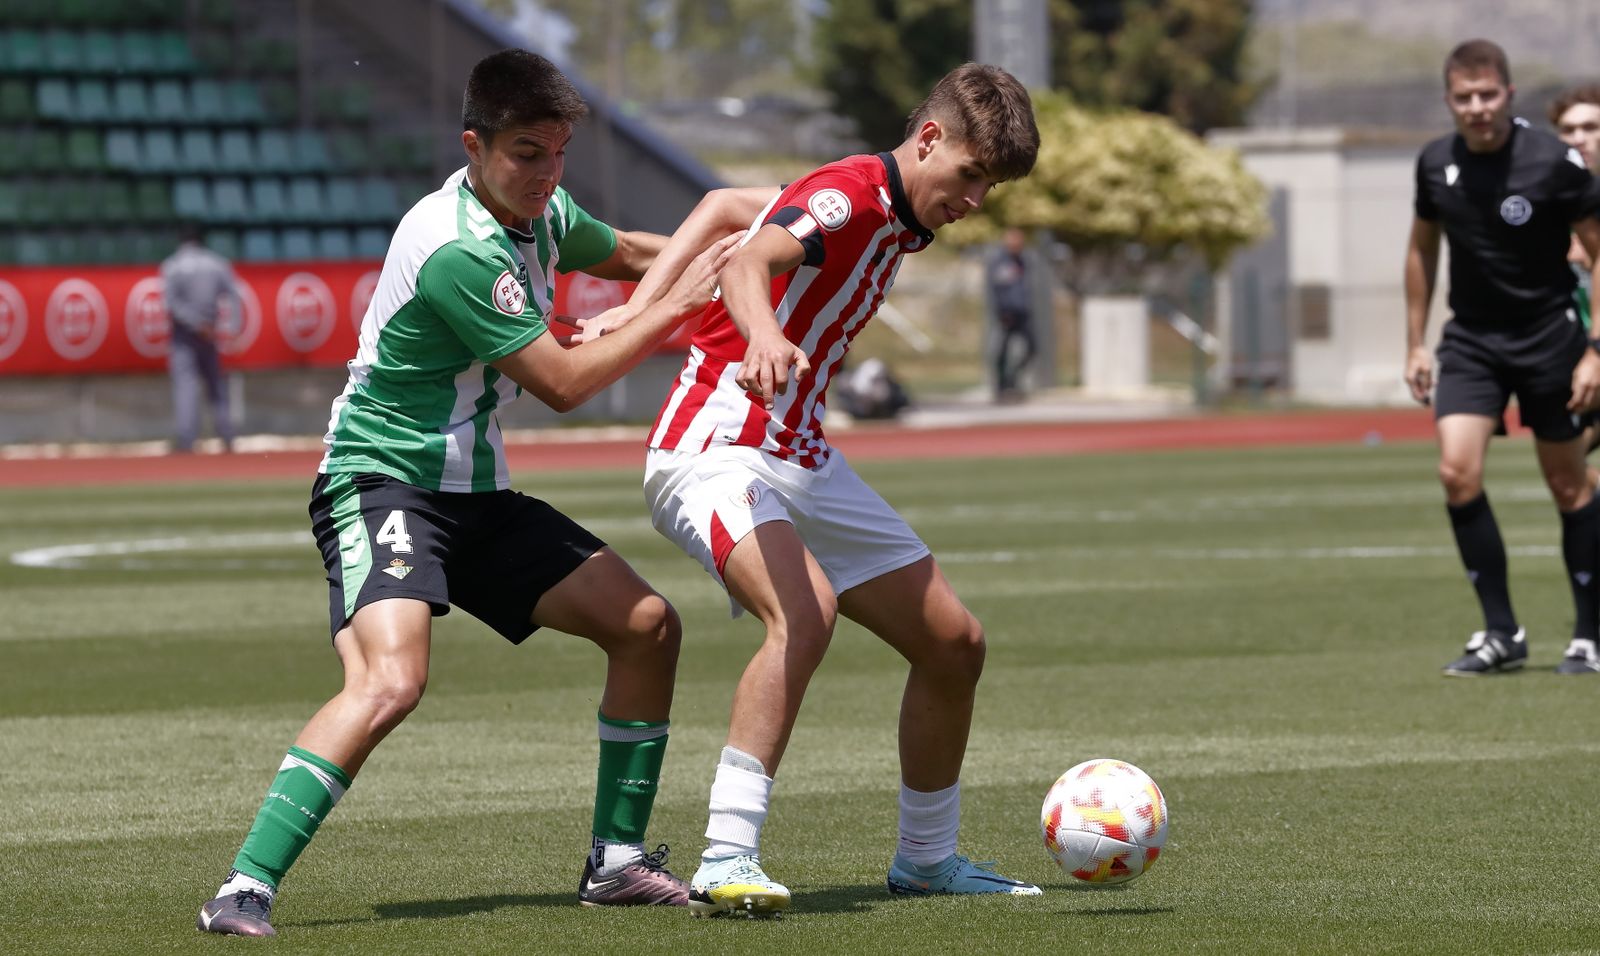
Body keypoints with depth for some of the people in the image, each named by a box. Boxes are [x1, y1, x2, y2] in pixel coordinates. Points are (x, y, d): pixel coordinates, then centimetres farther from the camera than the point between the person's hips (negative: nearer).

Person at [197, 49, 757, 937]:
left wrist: (684, 251, 9)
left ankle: (615, 860, 18)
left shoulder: (540, 213, 5)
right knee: (391, 678, -32)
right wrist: (669, 310, -11)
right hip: (381, 484, -9)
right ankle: (243, 891, -33)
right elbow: (562, 382, -19)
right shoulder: (454, 252, -24)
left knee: (647, 625, 6)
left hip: (475, 492, 9)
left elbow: (627, 254, 28)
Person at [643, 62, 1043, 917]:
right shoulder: (848, 196, -17)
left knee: (954, 643, 9)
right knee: (805, 610, -36)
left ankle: (926, 858, 27)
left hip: (801, 462, 10)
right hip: (716, 452, -10)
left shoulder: (899, 224, 13)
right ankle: (725, 864, -39)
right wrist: (763, 335, -59)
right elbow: (750, 264, -38)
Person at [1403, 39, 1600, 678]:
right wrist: (1415, 344, 14)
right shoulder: (1436, 165, -2)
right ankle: (1501, 634, -4)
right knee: (1457, 471, -14)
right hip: (1470, 339, 3)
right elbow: (1423, 248, 15)